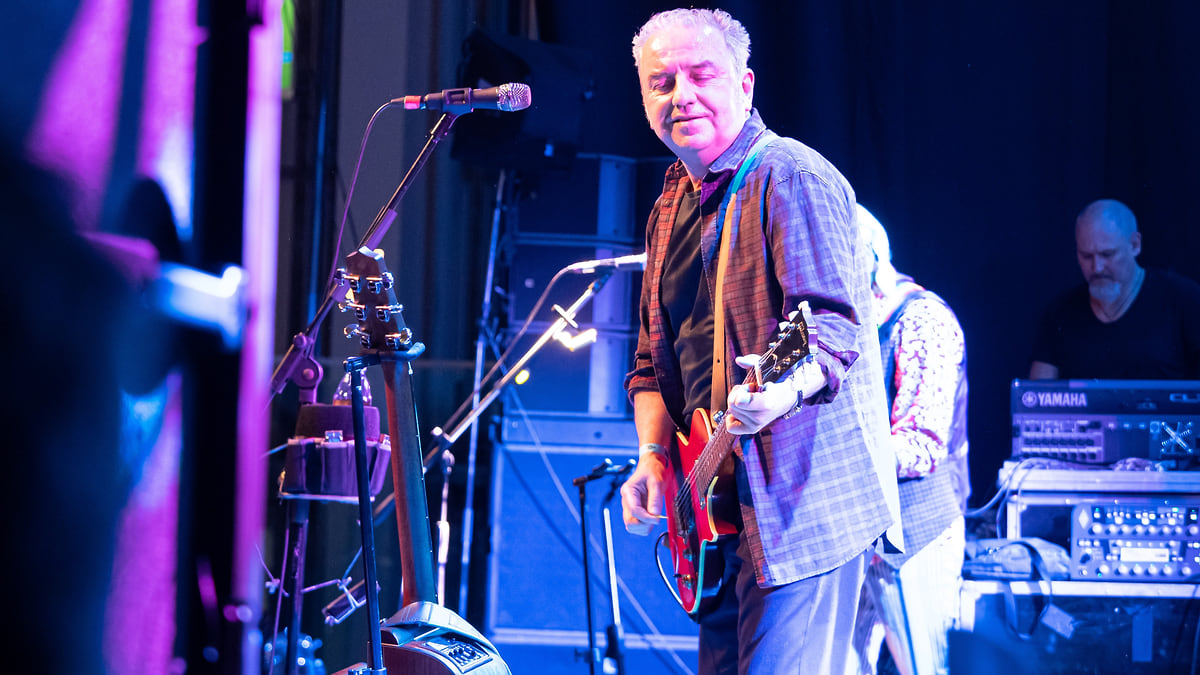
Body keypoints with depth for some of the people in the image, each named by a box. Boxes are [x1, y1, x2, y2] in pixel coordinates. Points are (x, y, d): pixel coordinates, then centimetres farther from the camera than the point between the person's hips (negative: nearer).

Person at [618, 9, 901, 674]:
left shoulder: (790, 178, -11)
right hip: (718, 507, 9)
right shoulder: (672, 206, 17)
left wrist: (787, 387, -42)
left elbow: (834, 322, -22)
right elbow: (652, 361, 21)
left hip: (801, 503, -9)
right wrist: (653, 455, 5)